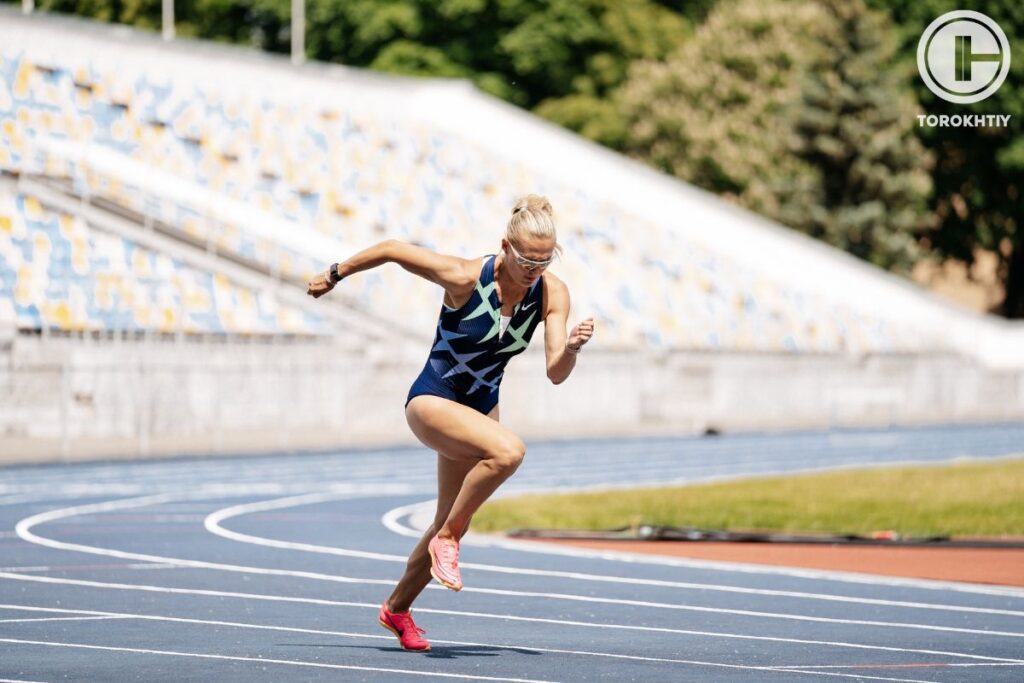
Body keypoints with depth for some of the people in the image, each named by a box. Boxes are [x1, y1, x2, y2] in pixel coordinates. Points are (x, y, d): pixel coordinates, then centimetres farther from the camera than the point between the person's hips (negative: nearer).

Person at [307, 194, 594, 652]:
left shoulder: (553, 293, -12)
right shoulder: (465, 277, -24)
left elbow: (556, 374, -15)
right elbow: (392, 250, -12)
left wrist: (571, 348, -37)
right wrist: (336, 275, -2)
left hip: (481, 407, 6)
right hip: (431, 401, -6)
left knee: (453, 523, 12)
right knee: (508, 451, -33)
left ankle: (398, 608, 35)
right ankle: (447, 538, -14)